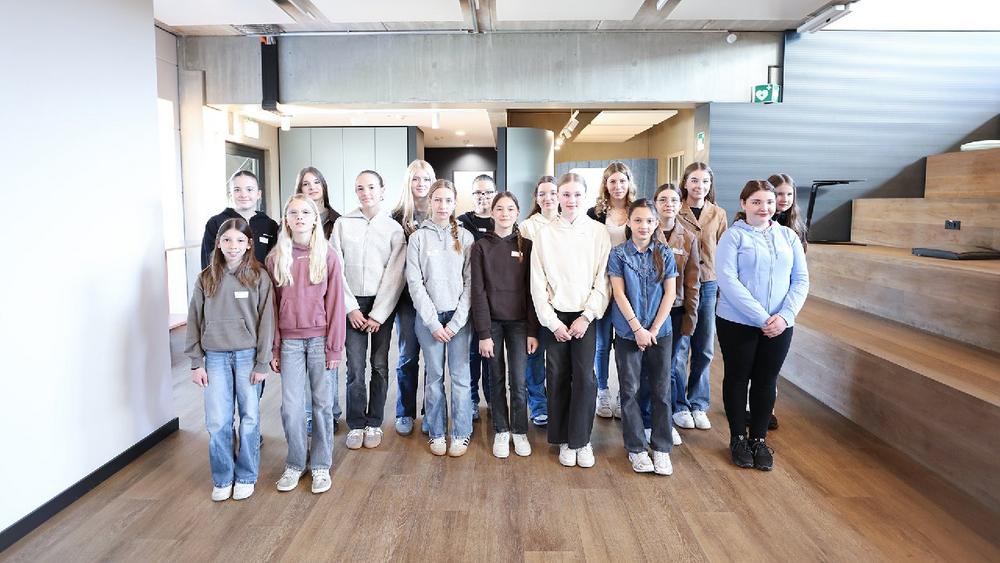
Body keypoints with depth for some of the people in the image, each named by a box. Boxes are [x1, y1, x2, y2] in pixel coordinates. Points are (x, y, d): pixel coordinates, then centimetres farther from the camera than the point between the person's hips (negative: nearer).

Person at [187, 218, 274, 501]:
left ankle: (246, 477, 22)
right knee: (217, 422, 4)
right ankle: (221, 479, 21)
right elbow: (195, 322, 6)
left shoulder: (259, 278, -3)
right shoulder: (206, 279, 3)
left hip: (248, 355, -2)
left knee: (250, 418, 6)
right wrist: (196, 363, 2)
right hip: (215, 357, 2)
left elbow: (266, 322, -4)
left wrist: (262, 363, -6)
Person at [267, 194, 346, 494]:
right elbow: (271, 306, 5)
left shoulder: (328, 256, -2)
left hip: (320, 339, -1)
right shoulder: (275, 258, 4)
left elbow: (335, 303, -3)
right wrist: (274, 348, 3)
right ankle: (294, 464, 22)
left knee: (322, 403, 6)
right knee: (291, 406, 3)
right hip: (290, 341, 2)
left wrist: (335, 346, -6)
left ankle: (321, 465, 20)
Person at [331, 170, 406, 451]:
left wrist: (378, 314, -9)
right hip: (352, 303, 0)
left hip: (383, 304, 0)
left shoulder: (394, 228, 0)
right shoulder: (343, 224, 3)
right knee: (355, 367, -1)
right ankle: (355, 424, 13)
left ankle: (374, 423, 18)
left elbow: (394, 274, -4)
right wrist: (351, 307, -5)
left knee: (379, 365, 5)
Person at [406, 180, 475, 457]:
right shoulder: (418, 238, 1)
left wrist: (456, 321, -8)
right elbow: (415, 283, -3)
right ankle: (437, 433, 20)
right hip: (428, 317, 0)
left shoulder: (465, 237, 3)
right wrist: (433, 322, -9)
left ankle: (461, 434, 15)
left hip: (459, 317, 0)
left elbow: (470, 281, -1)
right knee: (434, 376, 6)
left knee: (460, 377, 2)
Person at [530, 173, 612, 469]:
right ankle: (564, 440, 19)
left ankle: (582, 439, 12)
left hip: (585, 314, 0)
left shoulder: (599, 231, 1)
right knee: (558, 378, 4)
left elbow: (603, 279, -1)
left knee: (585, 376, -6)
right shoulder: (544, 234, 2)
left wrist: (586, 316, -9)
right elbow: (538, 283, 0)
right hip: (554, 316, 1)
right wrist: (552, 322, -6)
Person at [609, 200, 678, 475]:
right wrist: (638, 329, -11)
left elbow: (670, 293, 0)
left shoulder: (665, 253, 3)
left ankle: (661, 448, 17)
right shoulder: (619, 253, -1)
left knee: (661, 390, 4)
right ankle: (635, 448, 16)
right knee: (630, 391, 4)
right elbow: (619, 293, -6)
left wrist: (654, 329, -7)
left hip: (659, 331, 1)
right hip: (628, 332, -1)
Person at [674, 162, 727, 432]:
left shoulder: (718, 214, 7)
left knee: (704, 350, 10)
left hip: (709, 286, 4)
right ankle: (679, 406, 18)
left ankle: (698, 405, 25)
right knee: (680, 349, 2)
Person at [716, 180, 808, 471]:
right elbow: (727, 281, -15)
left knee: (766, 381, 11)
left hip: (779, 325, 3)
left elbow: (801, 280, 4)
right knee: (737, 378, 10)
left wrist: (785, 315, -11)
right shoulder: (733, 235, -6)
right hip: (737, 323, -3)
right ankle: (738, 438, 26)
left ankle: (759, 439, 28)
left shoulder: (788, 236, 6)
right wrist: (761, 318, -19)